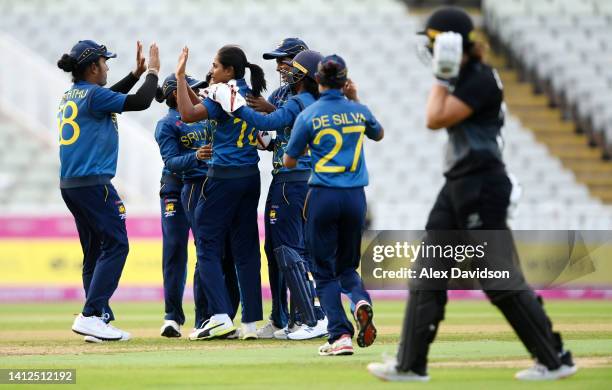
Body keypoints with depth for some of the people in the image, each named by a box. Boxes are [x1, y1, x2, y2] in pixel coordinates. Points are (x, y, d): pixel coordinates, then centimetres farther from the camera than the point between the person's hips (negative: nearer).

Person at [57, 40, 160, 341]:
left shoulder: (71, 96, 16)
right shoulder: (93, 94, -11)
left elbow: (108, 99, 32)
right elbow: (140, 101, -12)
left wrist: (136, 73, 30)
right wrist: (152, 72, 3)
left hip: (69, 185, 10)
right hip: (93, 182, -10)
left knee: (95, 251, 12)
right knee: (115, 245, -9)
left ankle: (101, 320, 10)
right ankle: (90, 315, -17)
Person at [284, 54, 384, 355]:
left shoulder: (308, 116, -5)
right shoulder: (358, 111, 4)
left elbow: (289, 161, 3)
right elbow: (379, 134, 27)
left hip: (323, 196, -3)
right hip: (355, 196, 3)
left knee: (324, 272, 5)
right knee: (347, 266, 19)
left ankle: (340, 336, -10)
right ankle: (361, 300, -15)